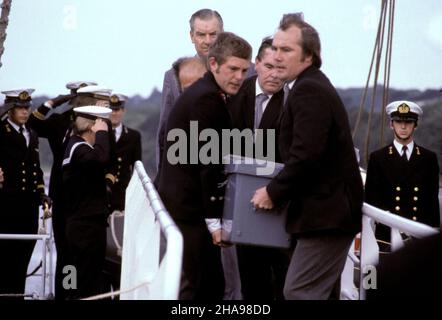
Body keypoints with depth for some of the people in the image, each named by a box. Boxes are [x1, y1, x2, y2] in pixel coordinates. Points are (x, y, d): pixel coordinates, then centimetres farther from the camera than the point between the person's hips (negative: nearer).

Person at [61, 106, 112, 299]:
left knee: (90, 279, 14)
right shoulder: (78, 148, -16)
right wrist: (101, 133, -23)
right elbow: (101, 158, -36)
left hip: (86, 225, 10)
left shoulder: (78, 146, 15)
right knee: (86, 284, -7)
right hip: (86, 227, -10)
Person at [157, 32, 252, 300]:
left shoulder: (204, 93, 16)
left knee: (212, 287, 11)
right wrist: (214, 220, -18)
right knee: (190, 288, -7)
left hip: (186, 204, 10)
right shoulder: (208, 99, -16)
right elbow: (207, 164, -19)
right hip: (189, 209, -10)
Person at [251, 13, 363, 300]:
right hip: (331, 211, 11)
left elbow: (306, 155, -26)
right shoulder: (314, 85, 17)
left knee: (299, 293, -13)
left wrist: (274, 192, -15)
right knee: (324, 293, 15)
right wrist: (280, 189, 14)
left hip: (325, 215, -11)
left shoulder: (308, 90, -17)